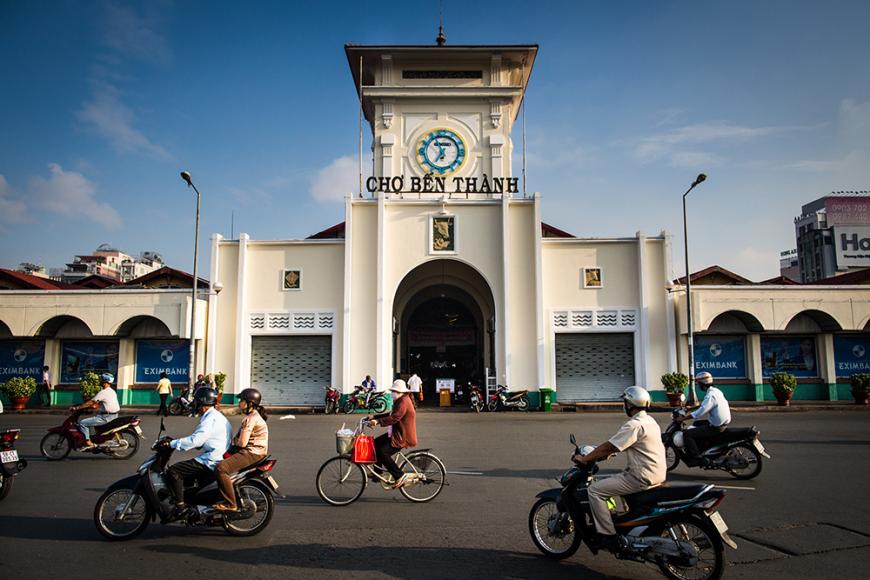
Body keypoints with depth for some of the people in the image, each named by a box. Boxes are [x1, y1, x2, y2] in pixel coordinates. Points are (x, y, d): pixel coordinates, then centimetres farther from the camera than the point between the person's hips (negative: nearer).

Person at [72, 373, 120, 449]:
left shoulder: (103, 392, -16)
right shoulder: (112, 391, 13)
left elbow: (90, 402, -14)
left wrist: (76, 408, -7)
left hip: (106, 417, -10)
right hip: (114, 415, 10)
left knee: (82, 423, -7)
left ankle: (88, 442, -7)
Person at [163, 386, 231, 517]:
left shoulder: (210, 418, -15)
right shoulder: (215, 416, 19)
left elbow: (195, 440, -24)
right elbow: (199, 440, 25)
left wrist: (172, 443, -17)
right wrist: (175, 443, 20)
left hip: (210, 462, -11)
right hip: (215, 458, 11)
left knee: (173, 471, -11)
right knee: (183, 471, 26)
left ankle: (180, 506, -12)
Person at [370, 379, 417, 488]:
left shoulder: (404, 402, -18)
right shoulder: (399, 401, 16)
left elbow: (394, 418, -29)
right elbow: (390, 415, 18)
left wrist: (378, 421, -33)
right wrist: (374, 418, 9)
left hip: (402, 436, -11)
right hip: (396, 433, 11)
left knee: (382, 453, -20)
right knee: (375, 443, 12)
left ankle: (400, 476, -12)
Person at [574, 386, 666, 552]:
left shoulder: (634, 425, -19)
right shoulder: (649, 420, 12)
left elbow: (608, 447, -18)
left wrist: (583, 459, -10)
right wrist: (608, 453, 21)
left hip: (642, 478, -10)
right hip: (656, 474, 10)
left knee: (595, 490, -10)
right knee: (610, 481, 30)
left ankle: (608, 536, -10)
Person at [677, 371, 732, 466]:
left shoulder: (710, 395, -22)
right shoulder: (716, 391, 8)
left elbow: (700, 413, -28)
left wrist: (683, 418, -22)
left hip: (715, 427, -10)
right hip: (722, 422, 10)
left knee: (686, 434, -11)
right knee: (697, 423, 28)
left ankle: (698, 459, -10)